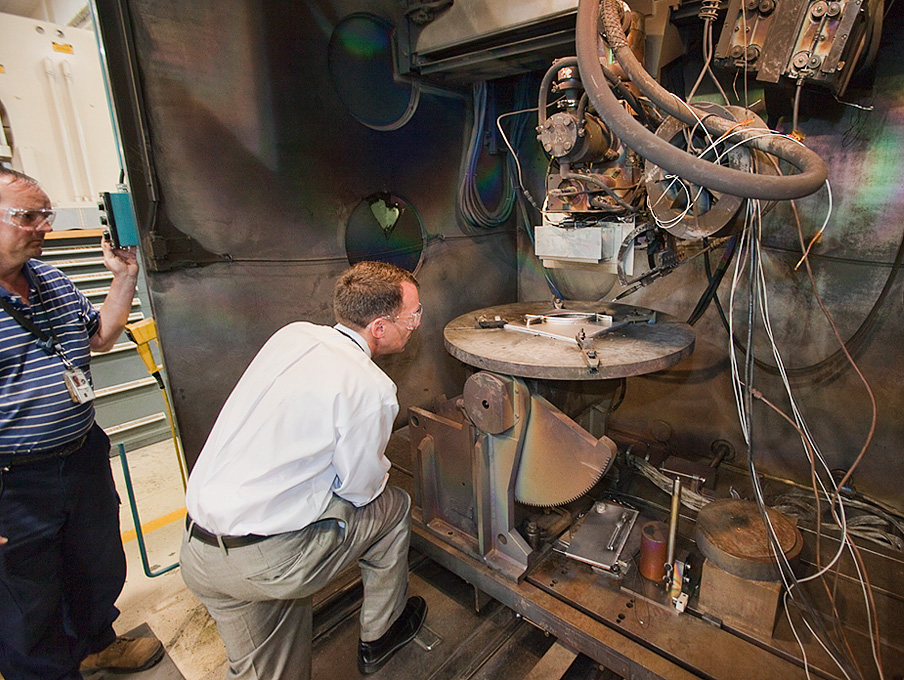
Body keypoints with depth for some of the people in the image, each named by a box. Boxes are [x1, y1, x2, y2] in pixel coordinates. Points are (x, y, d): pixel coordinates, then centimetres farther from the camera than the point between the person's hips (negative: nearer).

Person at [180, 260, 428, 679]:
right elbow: (360, 489, -8)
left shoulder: (292, 334, 2)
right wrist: (380, 471, 13)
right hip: (265, 562, -7)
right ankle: (378, 637, 34)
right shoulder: (371, 388, -20)